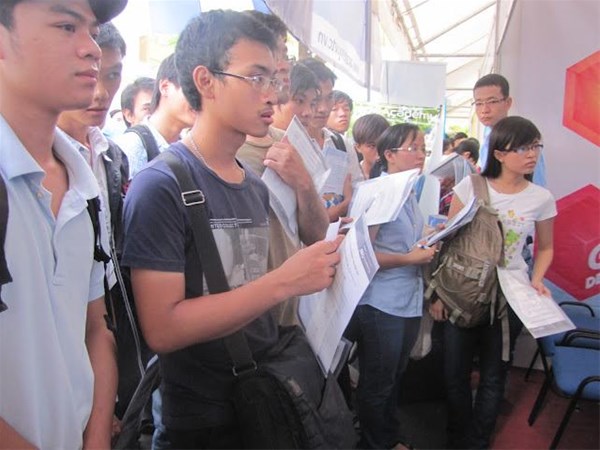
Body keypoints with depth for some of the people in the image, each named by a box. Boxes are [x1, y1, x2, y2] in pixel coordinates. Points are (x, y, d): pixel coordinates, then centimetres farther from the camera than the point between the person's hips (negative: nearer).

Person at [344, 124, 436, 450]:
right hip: (381, 304, -8)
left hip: (409, 301, 9)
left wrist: (425, 248, 5)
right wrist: (410, 258, -19)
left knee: (395, 378, 23)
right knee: (377, 384, 9)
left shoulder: (409, 194, 10)